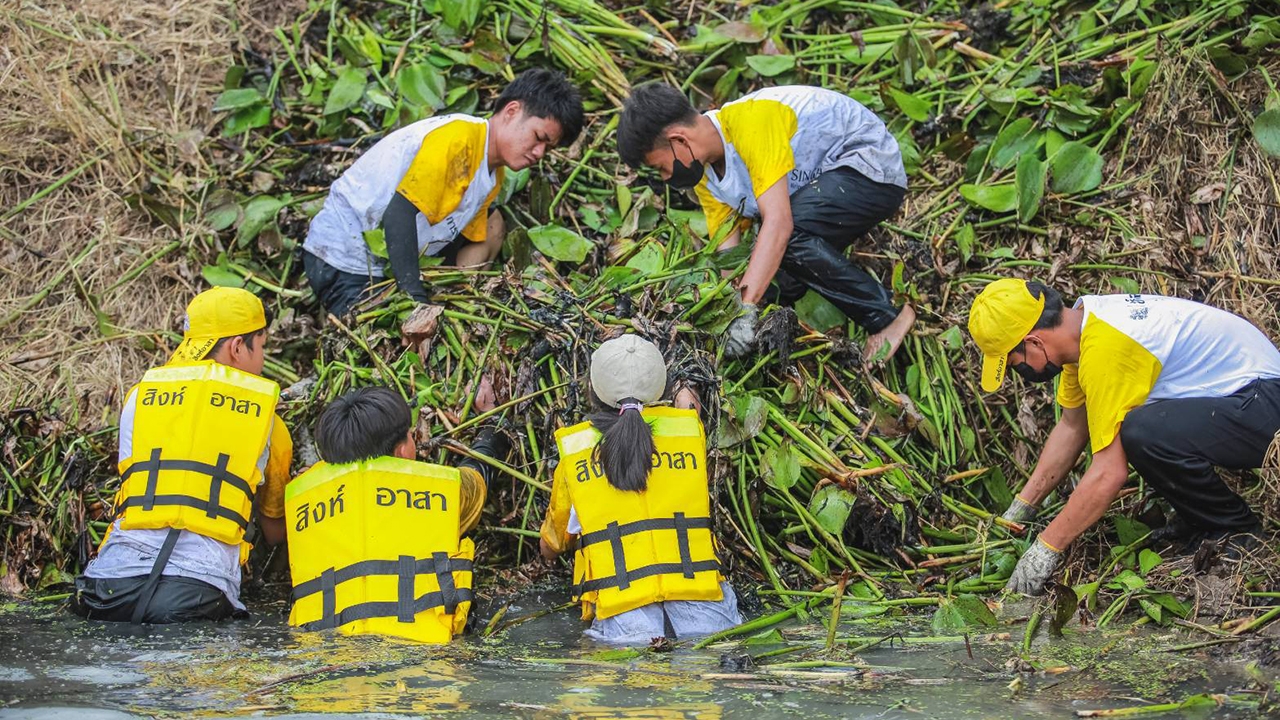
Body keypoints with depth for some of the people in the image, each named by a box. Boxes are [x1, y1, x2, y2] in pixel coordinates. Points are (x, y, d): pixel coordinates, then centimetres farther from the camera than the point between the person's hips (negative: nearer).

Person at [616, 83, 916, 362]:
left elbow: (779, 223, -38)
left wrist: (746, 309, -42)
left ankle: (886, 317, -20)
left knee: (789, 235, -31)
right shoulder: (705, 176, -2)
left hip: (872, 167, -9)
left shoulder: (751, 122, -30)